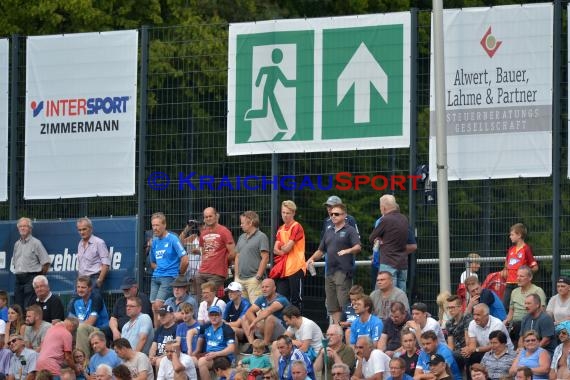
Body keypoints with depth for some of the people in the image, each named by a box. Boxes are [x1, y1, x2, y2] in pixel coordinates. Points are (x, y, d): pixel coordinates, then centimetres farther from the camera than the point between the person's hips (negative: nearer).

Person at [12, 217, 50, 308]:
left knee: (28, 307, -13)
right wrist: (17, 272, 15)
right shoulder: (17, 244, 15)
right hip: (18, 279, 7)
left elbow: (46, 262, -7)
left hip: (31, 278, -7)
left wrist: (40, 276, -2)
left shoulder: (35, 243, -5)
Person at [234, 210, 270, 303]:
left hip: (253, 279, -8)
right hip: (240, 279, 8)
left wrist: (258, 277, -14)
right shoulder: (241, 237, 18)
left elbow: (265, 258, -11)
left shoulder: (261, 237, -5)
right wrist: (236, 276, 12)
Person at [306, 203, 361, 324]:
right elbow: (321, 250, 26)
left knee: (344, 303, -13)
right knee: (332, 305, 7)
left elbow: (358, 247, -13)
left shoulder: (350, 231, 0)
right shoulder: (329, 232, 21)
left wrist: (347, 251, -32)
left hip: (343, 271, -7)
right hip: (330, 271, 7)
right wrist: (312, 258, 8)